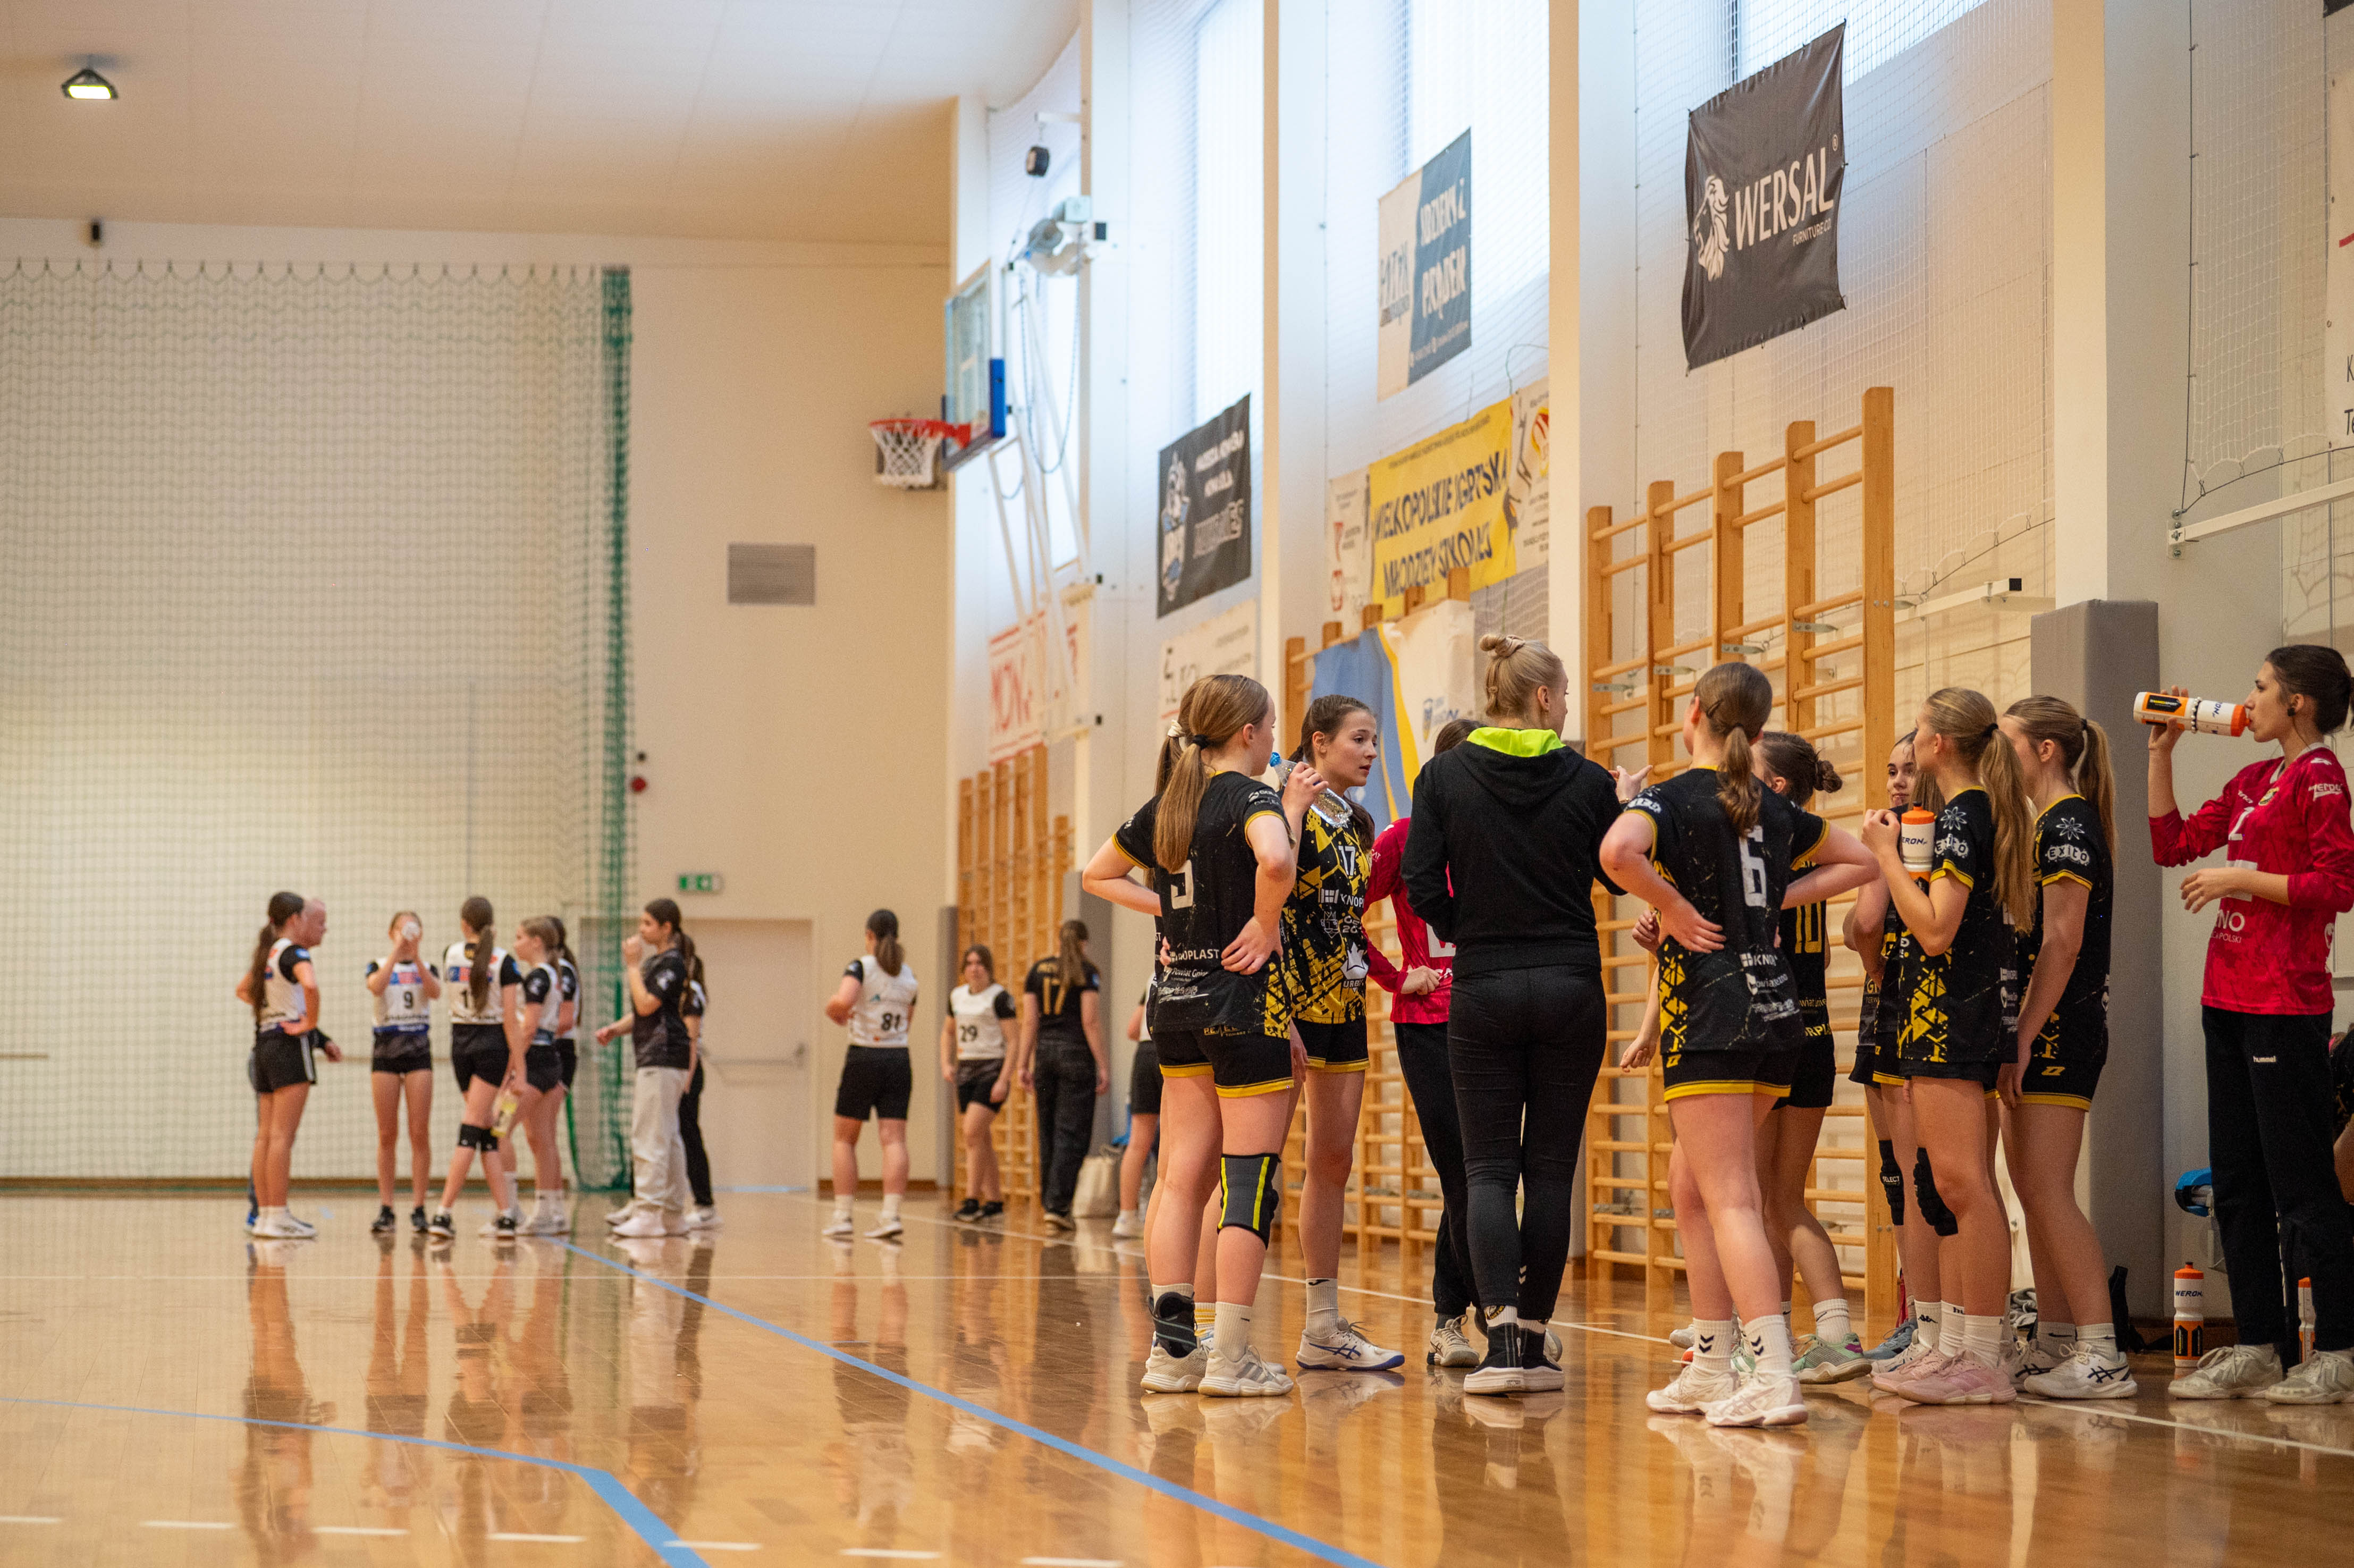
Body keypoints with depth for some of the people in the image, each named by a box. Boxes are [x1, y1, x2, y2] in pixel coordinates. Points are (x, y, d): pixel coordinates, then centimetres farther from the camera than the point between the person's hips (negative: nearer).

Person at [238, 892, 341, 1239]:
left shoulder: (267, 952, 15)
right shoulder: (294, 952, -11)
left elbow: (243, 990, 29)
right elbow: (310, 985, -31)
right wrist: (310, 1024, -16)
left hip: (265, 1042, 9)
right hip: (290, 1045, -9)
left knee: (266, 1136, 9)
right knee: (281, 1136, -9)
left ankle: (265, 1215, 12)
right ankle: (278, 1218, -10)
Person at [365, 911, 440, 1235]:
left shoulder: (427, 968, 9)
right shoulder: (379, 965, 6)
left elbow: (435, 991, -13)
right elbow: (377, 986, -18)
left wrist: (416, 955, -19)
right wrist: (397, 952, -18)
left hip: (419, 1051, 0)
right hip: (386, 1050, 0)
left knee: (420, 1134, -4)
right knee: (387, 1135, 0)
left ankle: (419, 1209, -1)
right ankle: (386, 1211, 4)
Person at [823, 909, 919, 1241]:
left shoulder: (861, 967, -8)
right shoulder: (909, 976, 8)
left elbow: (843, 1001, -25)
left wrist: (833, 1009, -2)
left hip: (863, 1059, -4)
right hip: (899, 1059, 4)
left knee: (844, 1139, 8)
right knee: (894, 1139, -2)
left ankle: (842, 1216, 6)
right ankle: (891, 1214, -13)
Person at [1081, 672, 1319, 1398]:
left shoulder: (1164, 806, 11)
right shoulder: (1250, 797, -10)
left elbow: (1097, 876, 24)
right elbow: (1275, 859, -33)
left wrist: (1169, 909, 14)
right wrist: (1265, 926, -16)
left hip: (1177, 1001, 7)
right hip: (1245, 997, -7)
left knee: (1183, 1176, 8)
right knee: (1251, 1177, -2)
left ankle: (1171, 1346, 7)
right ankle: (1231, 1356, -4)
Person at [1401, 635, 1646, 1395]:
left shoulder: (1443, 776, -2)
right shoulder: (1587, 781, -3)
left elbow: (1423, 888, -6)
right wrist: (1624, 807, 20)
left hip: (1482, 990, 0)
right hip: (1570, 988, 0)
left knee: (1489, 1168, 3)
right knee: (1551, 1168, 7)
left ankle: (1501, 1335, -13)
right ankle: (1534, 1341, 8)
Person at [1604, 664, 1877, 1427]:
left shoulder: (1671, 798, -7)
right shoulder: (1774, 810, 13)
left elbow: (1618, 851, -29)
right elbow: (1860, 861, 26)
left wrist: (1672, 905, -13)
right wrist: (1781, 899, 15)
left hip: (1710, 1015, -7)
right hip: (1776, 1013, 7)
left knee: (1731, 1201, -10)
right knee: (1690, 1186, 18)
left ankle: (1774, 1379, -19)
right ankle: (1710, 1370, 20)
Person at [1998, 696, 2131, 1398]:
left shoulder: (2068, 825, -12)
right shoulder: (2043, 824, 18)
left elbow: (2062, 944, -18)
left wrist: (2023, 1038, -20)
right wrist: (2014, 1036, 16)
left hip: (2057, 1026, -10)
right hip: (2036, 1028, 10)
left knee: (2048, 1192, -12)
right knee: (2031, 1189, 11)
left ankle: (2102, 1356, -12)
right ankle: (2054, 1346, 16)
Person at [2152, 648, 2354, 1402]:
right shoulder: (2252, 781, 17)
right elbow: (2172, 844, 22)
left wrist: (2239, 878, -16)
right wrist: (2161, 752, 18)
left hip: (2285, 1006, -9)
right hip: (2229, 1000, 9)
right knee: (2237, 1182, 10)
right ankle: (2258, 1348, 16)